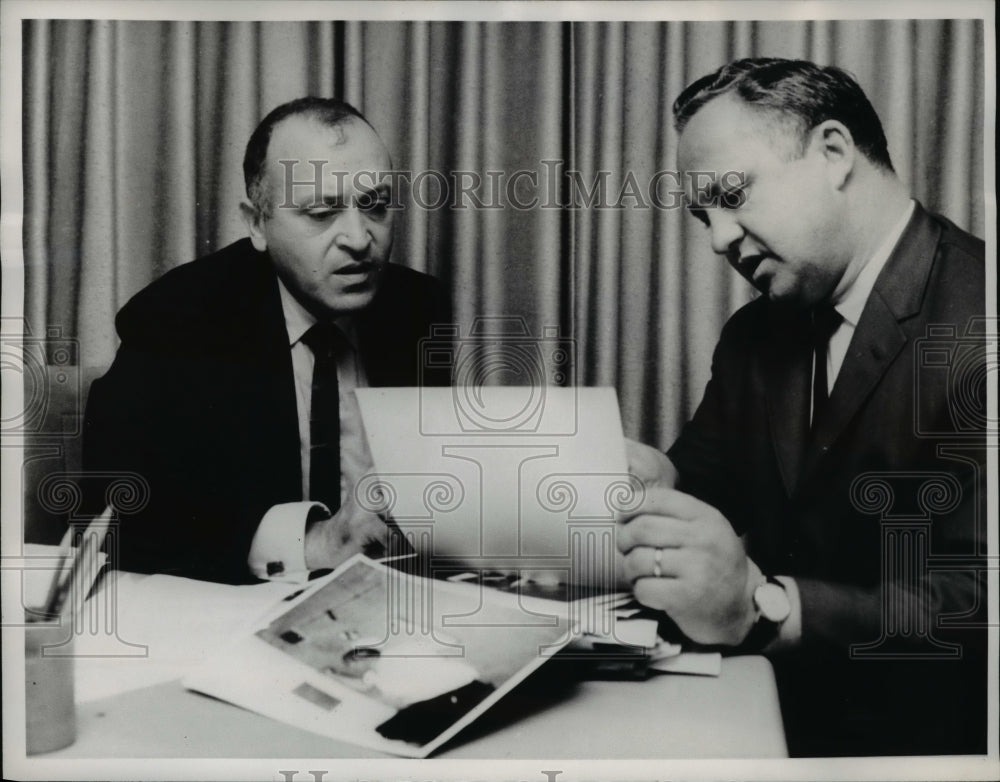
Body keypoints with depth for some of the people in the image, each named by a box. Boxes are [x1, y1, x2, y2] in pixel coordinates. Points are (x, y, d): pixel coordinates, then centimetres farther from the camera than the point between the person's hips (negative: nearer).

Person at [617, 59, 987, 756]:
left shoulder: (974, 319, -15)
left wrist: (761, 608, -35)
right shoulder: (754, 334, 10)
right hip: (761, 707, 7)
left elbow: (977, 601, -23)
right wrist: (658, 486, -14)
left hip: (916, 733, -6)